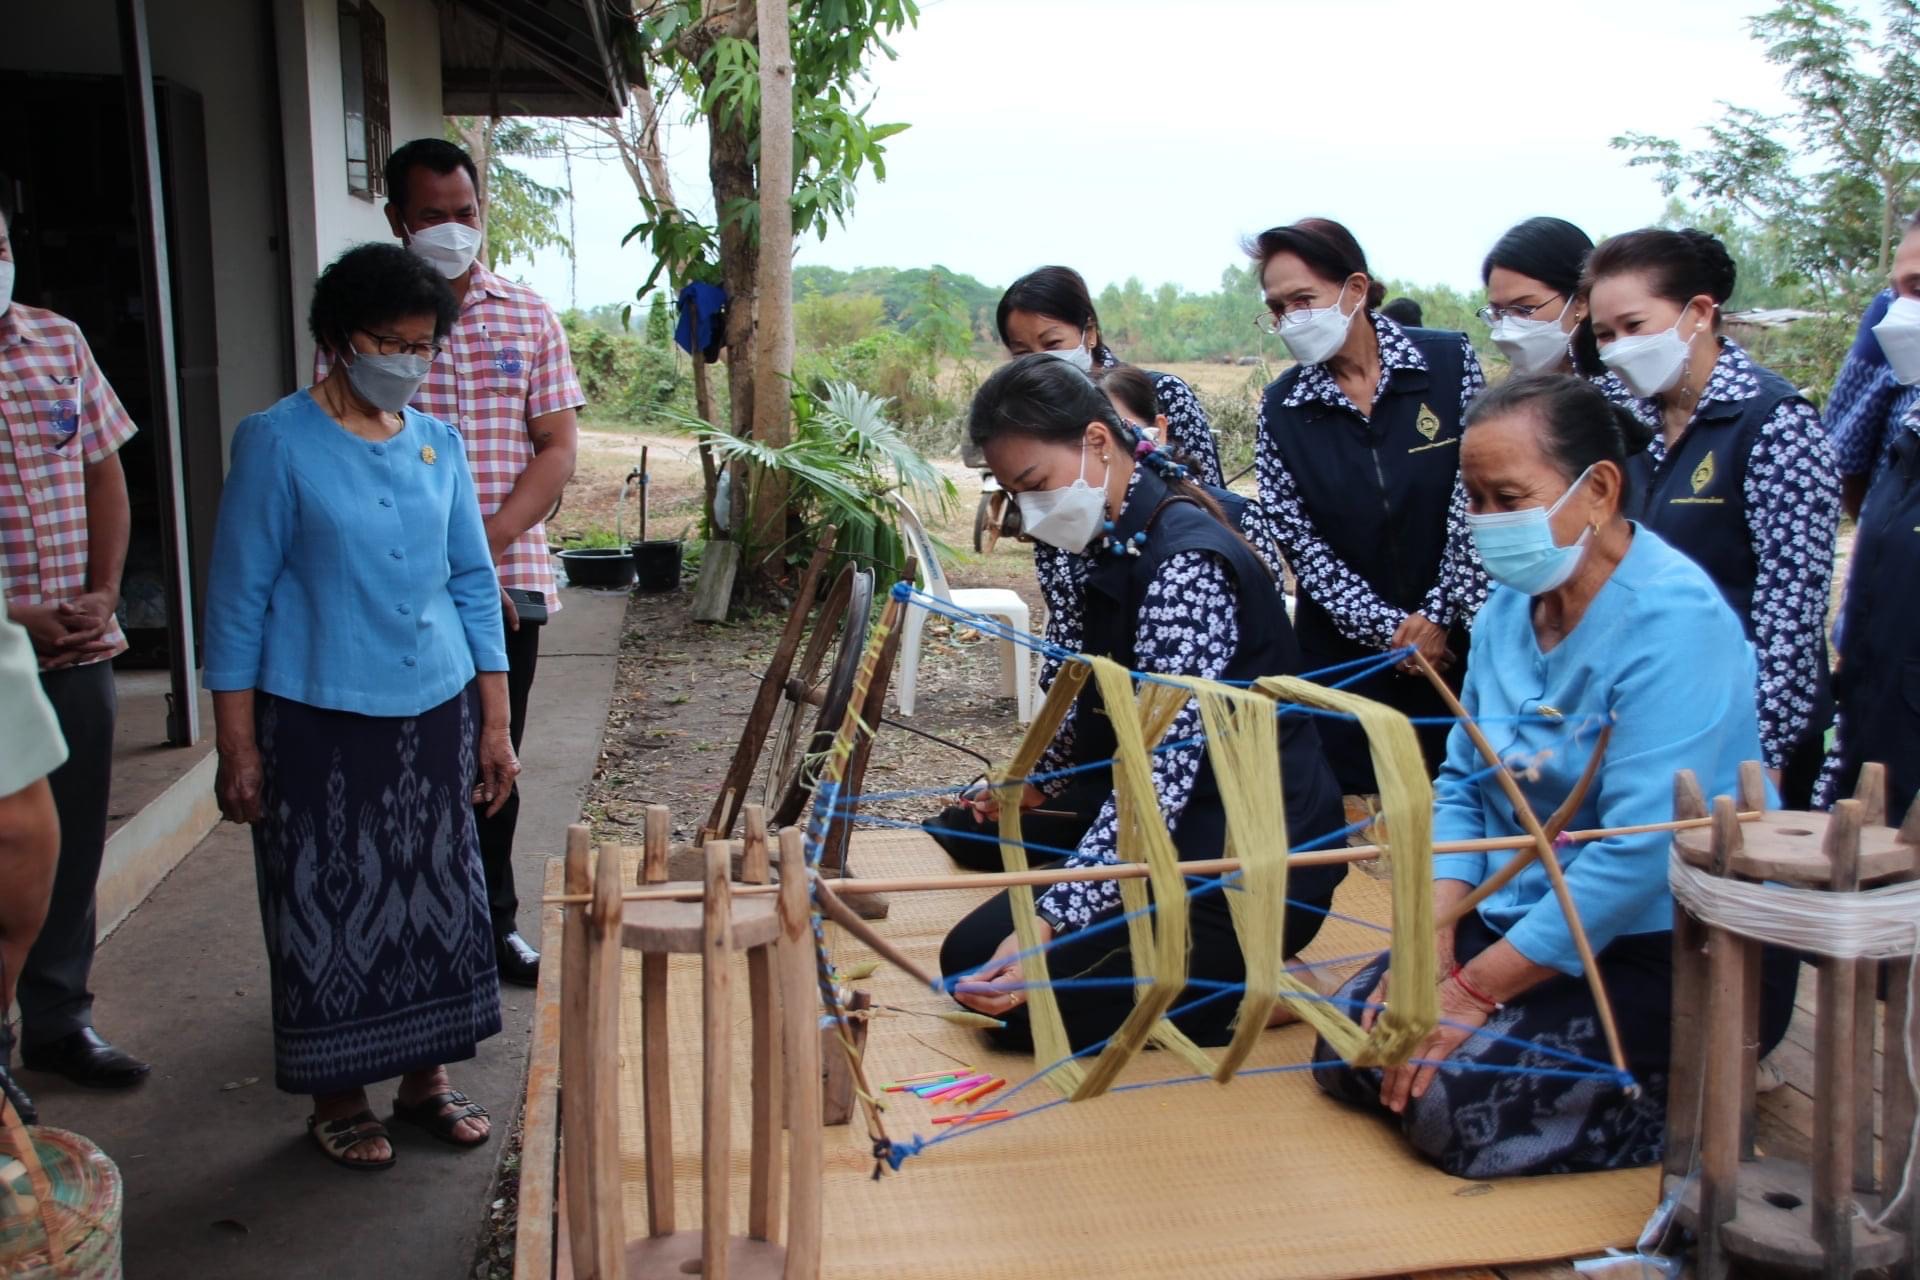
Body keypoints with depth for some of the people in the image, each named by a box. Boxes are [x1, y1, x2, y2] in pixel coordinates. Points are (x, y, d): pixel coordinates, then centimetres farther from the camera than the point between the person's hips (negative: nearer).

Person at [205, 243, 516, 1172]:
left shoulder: (437, 443, 7)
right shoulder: (277, 442, -7)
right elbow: (238, 599, -6)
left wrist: (495, 722, 9)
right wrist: (237, 746, -9)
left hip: (436, 713, 5)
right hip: (320, 720, -4)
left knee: (439, 896, 11)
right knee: (331, 906, 5)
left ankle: (426, 1077, 29)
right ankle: (336, 1100, 22)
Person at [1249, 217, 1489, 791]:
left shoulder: (1449, 361, -4)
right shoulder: (1280, 409, -2)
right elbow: (1299, 541, -3)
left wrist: (1438, 616, -12)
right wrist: (1387, 628, -10)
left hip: (1455, 636, 0)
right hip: (1345, 652, 1)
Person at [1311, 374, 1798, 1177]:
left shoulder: (1672, 621, -21)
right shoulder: (1511, 604, 4)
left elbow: (1640, 851, -27)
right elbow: (1463, 785, 7)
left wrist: (1475, 988, -24)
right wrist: (1433, 947, -8)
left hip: (1678, 951, -8)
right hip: (1532, 923, 8)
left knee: (1452, 1100, -22)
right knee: (1349, 1050, -3)